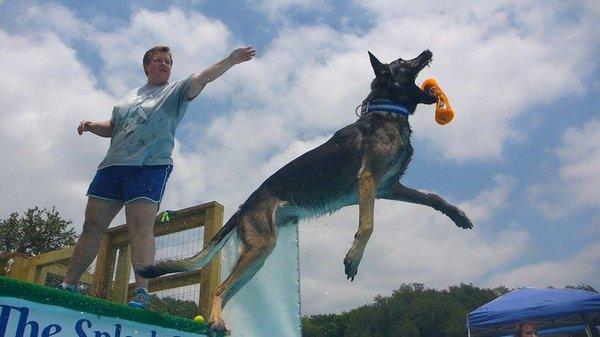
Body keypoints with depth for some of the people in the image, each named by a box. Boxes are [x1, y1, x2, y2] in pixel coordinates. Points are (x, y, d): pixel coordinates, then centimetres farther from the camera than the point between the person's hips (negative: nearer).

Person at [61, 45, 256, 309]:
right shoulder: (129, 96, 24)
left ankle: (142, 292, -20)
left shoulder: (176, 91, 9)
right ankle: (68, 285, 15)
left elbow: (203, 77, -7)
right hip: (112, 166, 6)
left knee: (141, 227, -17)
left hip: (150, 167, -5)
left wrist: (231, 60, -22)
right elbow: (111, 128, 29)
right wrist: (92, 126, 8)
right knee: (92, 226, 6)